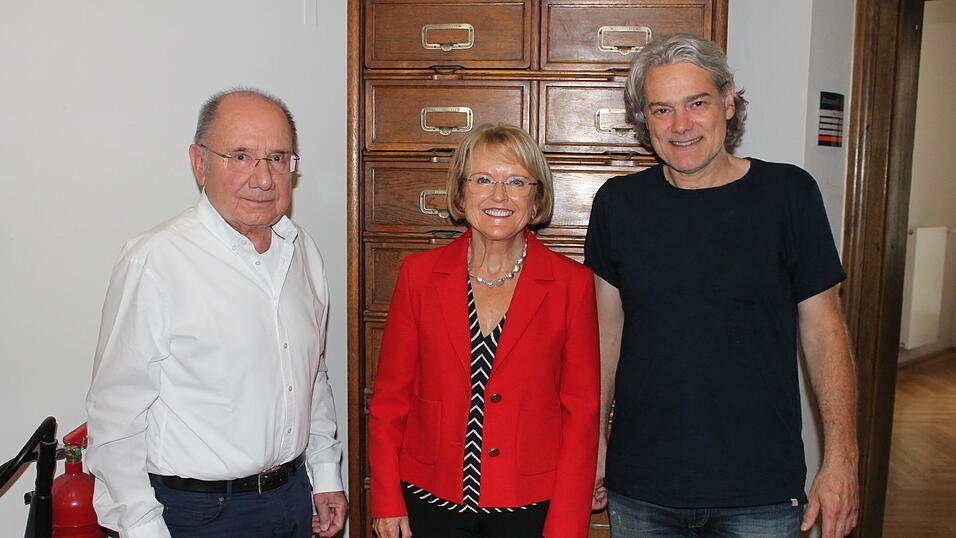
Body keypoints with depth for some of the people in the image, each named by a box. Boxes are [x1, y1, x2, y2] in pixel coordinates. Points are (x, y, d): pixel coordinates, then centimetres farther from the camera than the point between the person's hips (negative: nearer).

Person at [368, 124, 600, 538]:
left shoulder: (572, 283, -6)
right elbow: (390, 398, 2)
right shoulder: (419, 273, -2)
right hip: (432, 500, 2)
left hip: (529, 505, -1)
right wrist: (387, 502, 0)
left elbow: (581, 412, -4)